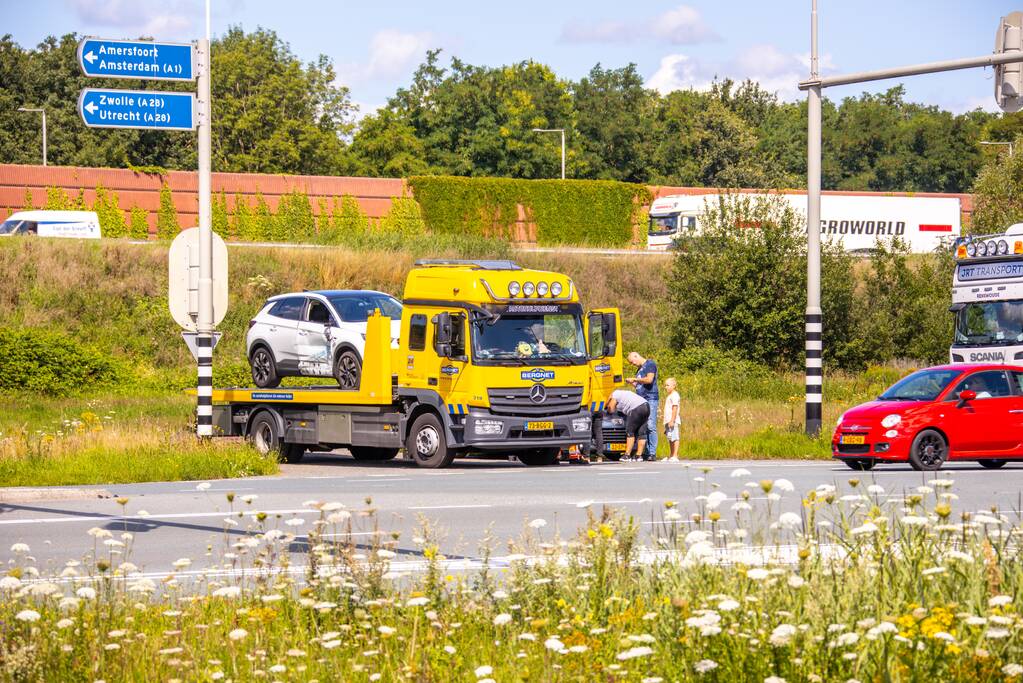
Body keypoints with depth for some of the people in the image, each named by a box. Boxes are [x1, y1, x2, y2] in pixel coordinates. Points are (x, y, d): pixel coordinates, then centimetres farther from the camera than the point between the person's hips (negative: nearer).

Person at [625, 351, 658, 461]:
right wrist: (632, 383, 11)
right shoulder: (639, 369, 24)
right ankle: (645, 452, 3)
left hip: (650, 399, -9)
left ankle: (652, 453, -13)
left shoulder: (650, 364, -1)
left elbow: (649, 379, -15)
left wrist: (635, 379, -6)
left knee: (651, 426, -11)